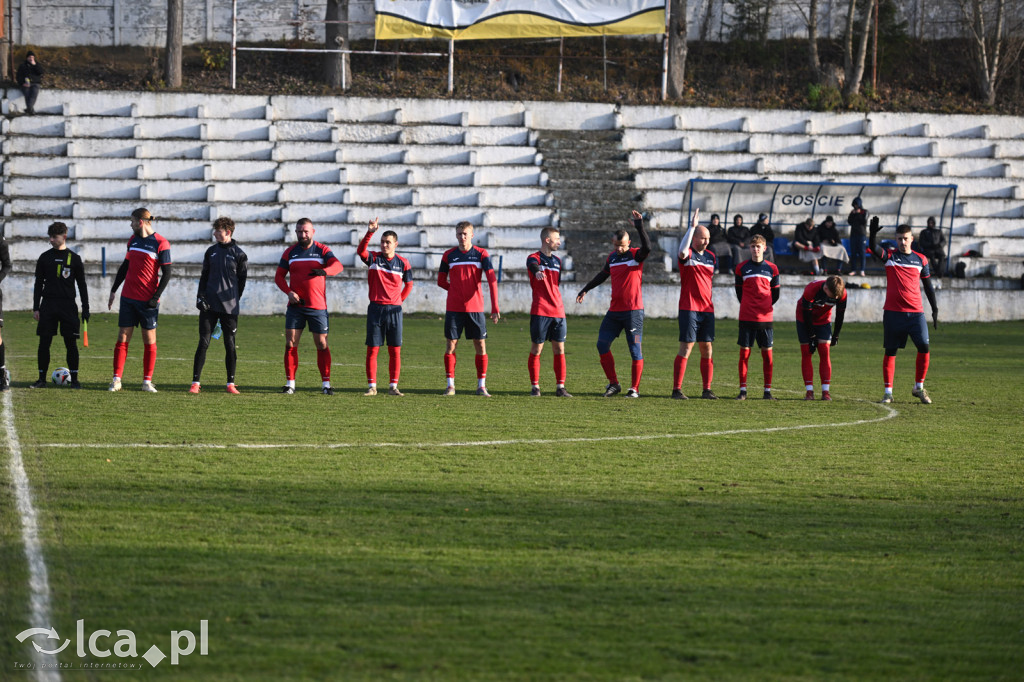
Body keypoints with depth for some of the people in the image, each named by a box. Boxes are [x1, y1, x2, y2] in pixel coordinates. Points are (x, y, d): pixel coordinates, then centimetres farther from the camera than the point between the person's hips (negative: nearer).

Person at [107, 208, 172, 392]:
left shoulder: (161, 244, -7)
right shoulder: (133, 240, 11)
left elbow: (166, 273, -7)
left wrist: (156, 297, -13)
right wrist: (113, 290, 19)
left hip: (148, 301, -5)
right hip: (128, 298, 5)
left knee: (149, 340, 1)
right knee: (122, 338, 1)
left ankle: (147, 382, 7)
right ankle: (116, 380, 2)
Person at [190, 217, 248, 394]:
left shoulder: (238, 254, 0)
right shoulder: (211, 252, 10)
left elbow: (242, 280, 4)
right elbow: (204, 276, 13)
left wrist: (234, 300, 1)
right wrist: (200, 296, 1)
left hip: (229, 306, -2)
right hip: (209, 305, 2)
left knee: (230, 344, 2)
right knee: (203, 342, -3)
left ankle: (231, 384, 10)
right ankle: (195, 382, 0)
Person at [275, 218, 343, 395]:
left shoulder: (322, 250, 2)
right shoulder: (290, 252, 8)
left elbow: (338, 265, -15)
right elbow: (279, 276, 10)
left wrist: (325, 270, -38)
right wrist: (288, 292, -9)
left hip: (317, 307, -2)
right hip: (295, 305, 2)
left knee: (322, 344, -1)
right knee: (290, 344, -4)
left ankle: (326, 384, 6)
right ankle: (290, 383, 2)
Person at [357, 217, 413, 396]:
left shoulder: (403, 263, 4)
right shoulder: (374, 258, 1)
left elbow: (408, 284, 18)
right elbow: (361, 251, -21)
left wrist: (399, 301, 10)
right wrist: (370, 233, -33)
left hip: (394, 309, 1)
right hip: (375, 308, -1)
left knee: (395, 350, 0)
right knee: (372, 349, -2)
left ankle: (393, 386, 6)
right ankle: (372, 386, 4)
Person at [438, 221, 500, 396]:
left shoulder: (481, 254, 0)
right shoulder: (449, 255, 4)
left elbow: (492, 280, -8)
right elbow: (441, 281, 13)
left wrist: (495, 308, -16)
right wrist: (456, 290, 5)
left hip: (475, 308, -1)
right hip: (453, 308, 1)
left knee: (480, 345, -1)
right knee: (450, 345, -1)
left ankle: (481, 386, 7)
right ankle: (450, 385, 7)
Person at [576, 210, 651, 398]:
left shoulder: (636, 255, -6)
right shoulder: (611, 258, 12)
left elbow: (647, 247, -28)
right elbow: (602, 275, 28)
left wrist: (640, 227, -34)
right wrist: (585, 289, 34)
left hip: (633, 310, -6)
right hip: (614, 310, 6)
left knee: (635, 350, -4)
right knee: (602, 344, 3)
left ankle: (634, 388, 4)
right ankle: (613, 384, 12)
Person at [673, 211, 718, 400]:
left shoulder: (711, 257, 13)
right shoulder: (688, 255, -6)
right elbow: (682, 251, -32)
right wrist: (692, 227, -30)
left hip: (707, 308, 6)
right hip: (689, 308, -6)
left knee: (707, 349, 5)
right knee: (686, 348, -8)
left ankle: (707, 390, 8)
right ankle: (677, 389, -6)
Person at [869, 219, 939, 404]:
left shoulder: (921, 259, 9)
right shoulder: (889, 256, 4)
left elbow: (928, 286, 15)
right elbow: (873, 248, -16)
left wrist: (934, 308, 12)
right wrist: (873, 233, -36)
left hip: (915, 312, 1)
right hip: (893, 312, -1)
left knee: (924, 347, -10)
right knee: (890, 351, 1)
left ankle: (919, 387, 6)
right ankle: (888, 392, 7)